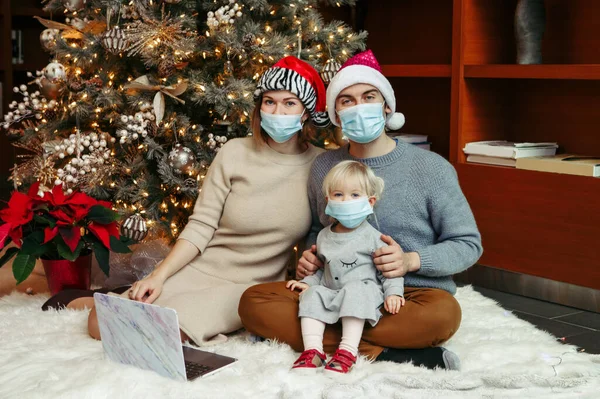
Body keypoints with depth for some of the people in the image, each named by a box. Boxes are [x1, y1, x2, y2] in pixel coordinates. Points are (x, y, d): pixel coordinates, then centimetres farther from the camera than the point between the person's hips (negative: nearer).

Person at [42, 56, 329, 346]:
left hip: (248, 287, -2)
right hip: (199, 269, 2)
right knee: (101, 325, -11)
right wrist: (158, 276, -13)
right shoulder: (234, 154, -3)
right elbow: (200, 227, -4)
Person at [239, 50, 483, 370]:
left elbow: (468, 243, 0)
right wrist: (309, 256, 1)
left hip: (408, 296, -3)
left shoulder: (431, 168, -3)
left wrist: (411, 260, -17)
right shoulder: (323, 167, 8)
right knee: (254, 301, -18)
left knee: (443, 313, -37)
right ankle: (380, 354, -27)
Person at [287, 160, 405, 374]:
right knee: (313, 295, -21)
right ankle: (313, 350, -31)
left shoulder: (372, 237, -1)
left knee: (354, 292, -34)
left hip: (363, 291, -5)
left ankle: (348, 351, -42)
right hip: (330, 292, 5)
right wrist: (308, 282, 9)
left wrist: (393, 292, -16)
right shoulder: (324, 236, 14)